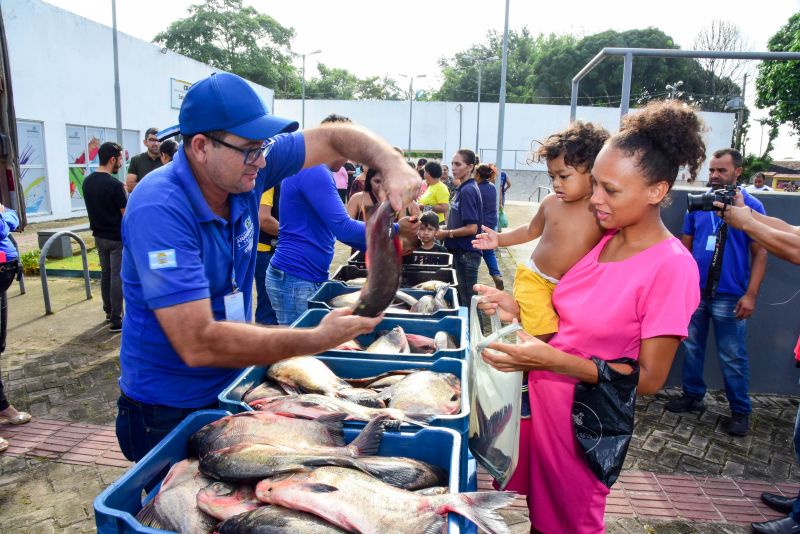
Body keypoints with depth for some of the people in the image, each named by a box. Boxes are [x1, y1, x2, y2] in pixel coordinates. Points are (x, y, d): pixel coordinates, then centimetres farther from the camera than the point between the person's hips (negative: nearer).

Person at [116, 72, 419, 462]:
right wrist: (318, 340, -32)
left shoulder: (245, 165, -11)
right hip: (170, 411, -6)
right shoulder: (159, 210, -29)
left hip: (231, 387, 6)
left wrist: (393, 165, -22)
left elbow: (334, 138, -2)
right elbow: (198, 344, -34)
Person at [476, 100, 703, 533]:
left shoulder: (672, 267, -20)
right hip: (543, 396, 6)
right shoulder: (605, 239, -1)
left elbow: (649, 379, -19)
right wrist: (517, 310, -10)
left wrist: (550, 360, -27)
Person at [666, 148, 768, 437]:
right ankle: (692, 395, 30)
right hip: (694, 291, 4)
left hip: (729, 296, -4)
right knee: (692, 347, 14)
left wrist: (751, 294, -12)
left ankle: (740, 411, 20)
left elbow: (760, 253, -5)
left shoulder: (751, 205, -5)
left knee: (733, 357, 5)